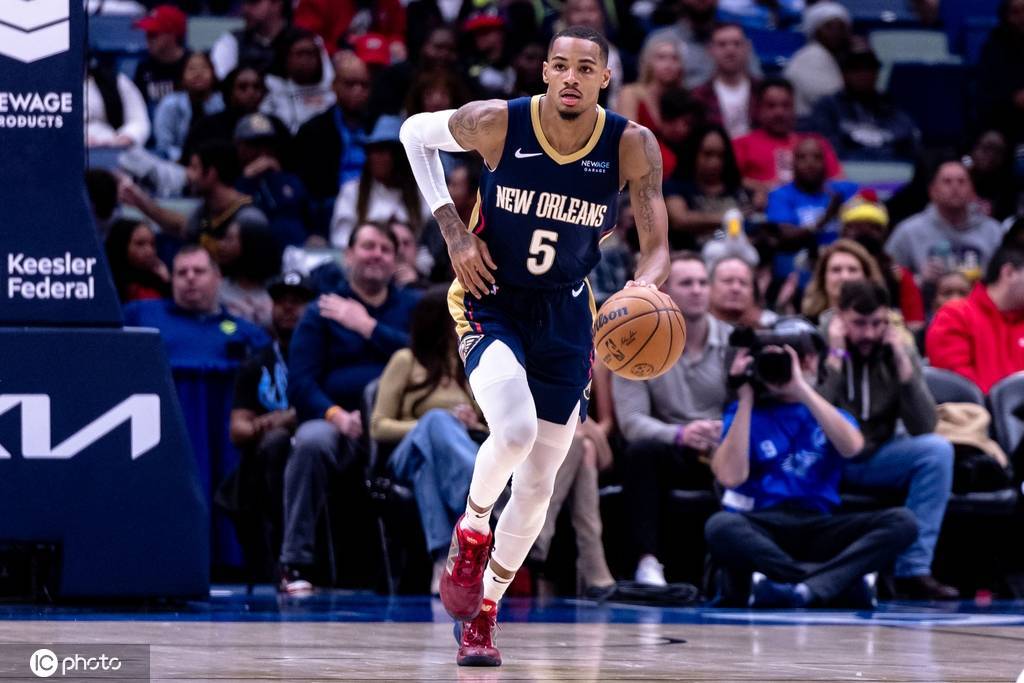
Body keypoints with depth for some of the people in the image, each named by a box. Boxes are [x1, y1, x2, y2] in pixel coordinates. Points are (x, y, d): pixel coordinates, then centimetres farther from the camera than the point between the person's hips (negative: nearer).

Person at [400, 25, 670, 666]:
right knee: (514, 431, -30)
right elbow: (416, 133, 2)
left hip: (564, 315, 3)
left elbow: (657, 246, -9)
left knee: (538, 484, 7)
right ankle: (471, 534, 0)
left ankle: (483, 615, 24)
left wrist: (641, 290, -33)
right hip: (490, 299, -3)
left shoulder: (632, 146, -14)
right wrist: (453, 230, -8)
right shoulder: (497, 123, -17)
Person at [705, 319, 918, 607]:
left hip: (818, 527, 2)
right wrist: (746, 399, -2)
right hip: (762, 529, -2)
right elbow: (731, 476, -5)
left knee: (902, 521, -22)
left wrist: (801, 389, -9)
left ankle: (806, 589, -42)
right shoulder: (744, 411, 13)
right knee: (720, 526, -37)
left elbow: (851, 447, -6)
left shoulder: (829, 409, 18)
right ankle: (844, 580, -37)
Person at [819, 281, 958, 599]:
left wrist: (902, 362, -18)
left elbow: (924, 427, -11)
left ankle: (913, 570, -25)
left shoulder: (897, 350, -2)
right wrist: (836, 357, -25)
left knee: (937, 448, -23)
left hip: (871, 460, 3)